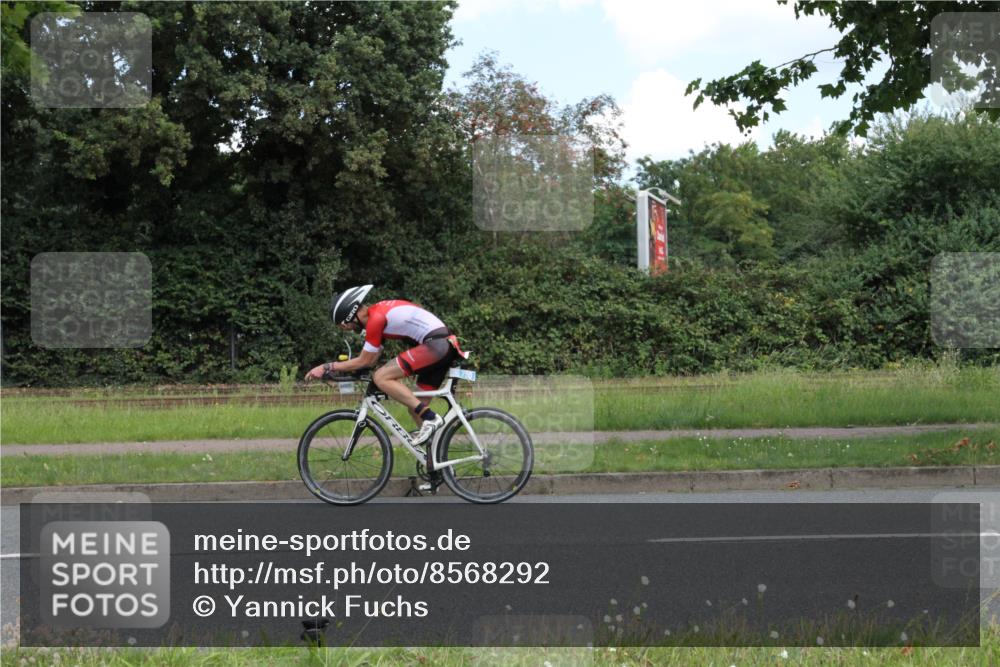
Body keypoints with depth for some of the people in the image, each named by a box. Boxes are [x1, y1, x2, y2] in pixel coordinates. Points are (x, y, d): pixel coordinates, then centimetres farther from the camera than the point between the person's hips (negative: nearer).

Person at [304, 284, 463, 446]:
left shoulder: (376, 318, -12)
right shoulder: (378, 312, 18)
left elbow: (364, 361, -7)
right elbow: (371, 359, 21)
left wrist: (327, 368, -2)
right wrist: (337, 370, 17)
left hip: (434, 344, -10)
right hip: (445, 345, 10)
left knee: (381, 378, -14)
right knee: (416, 409, 12)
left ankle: (430, 418, -16)